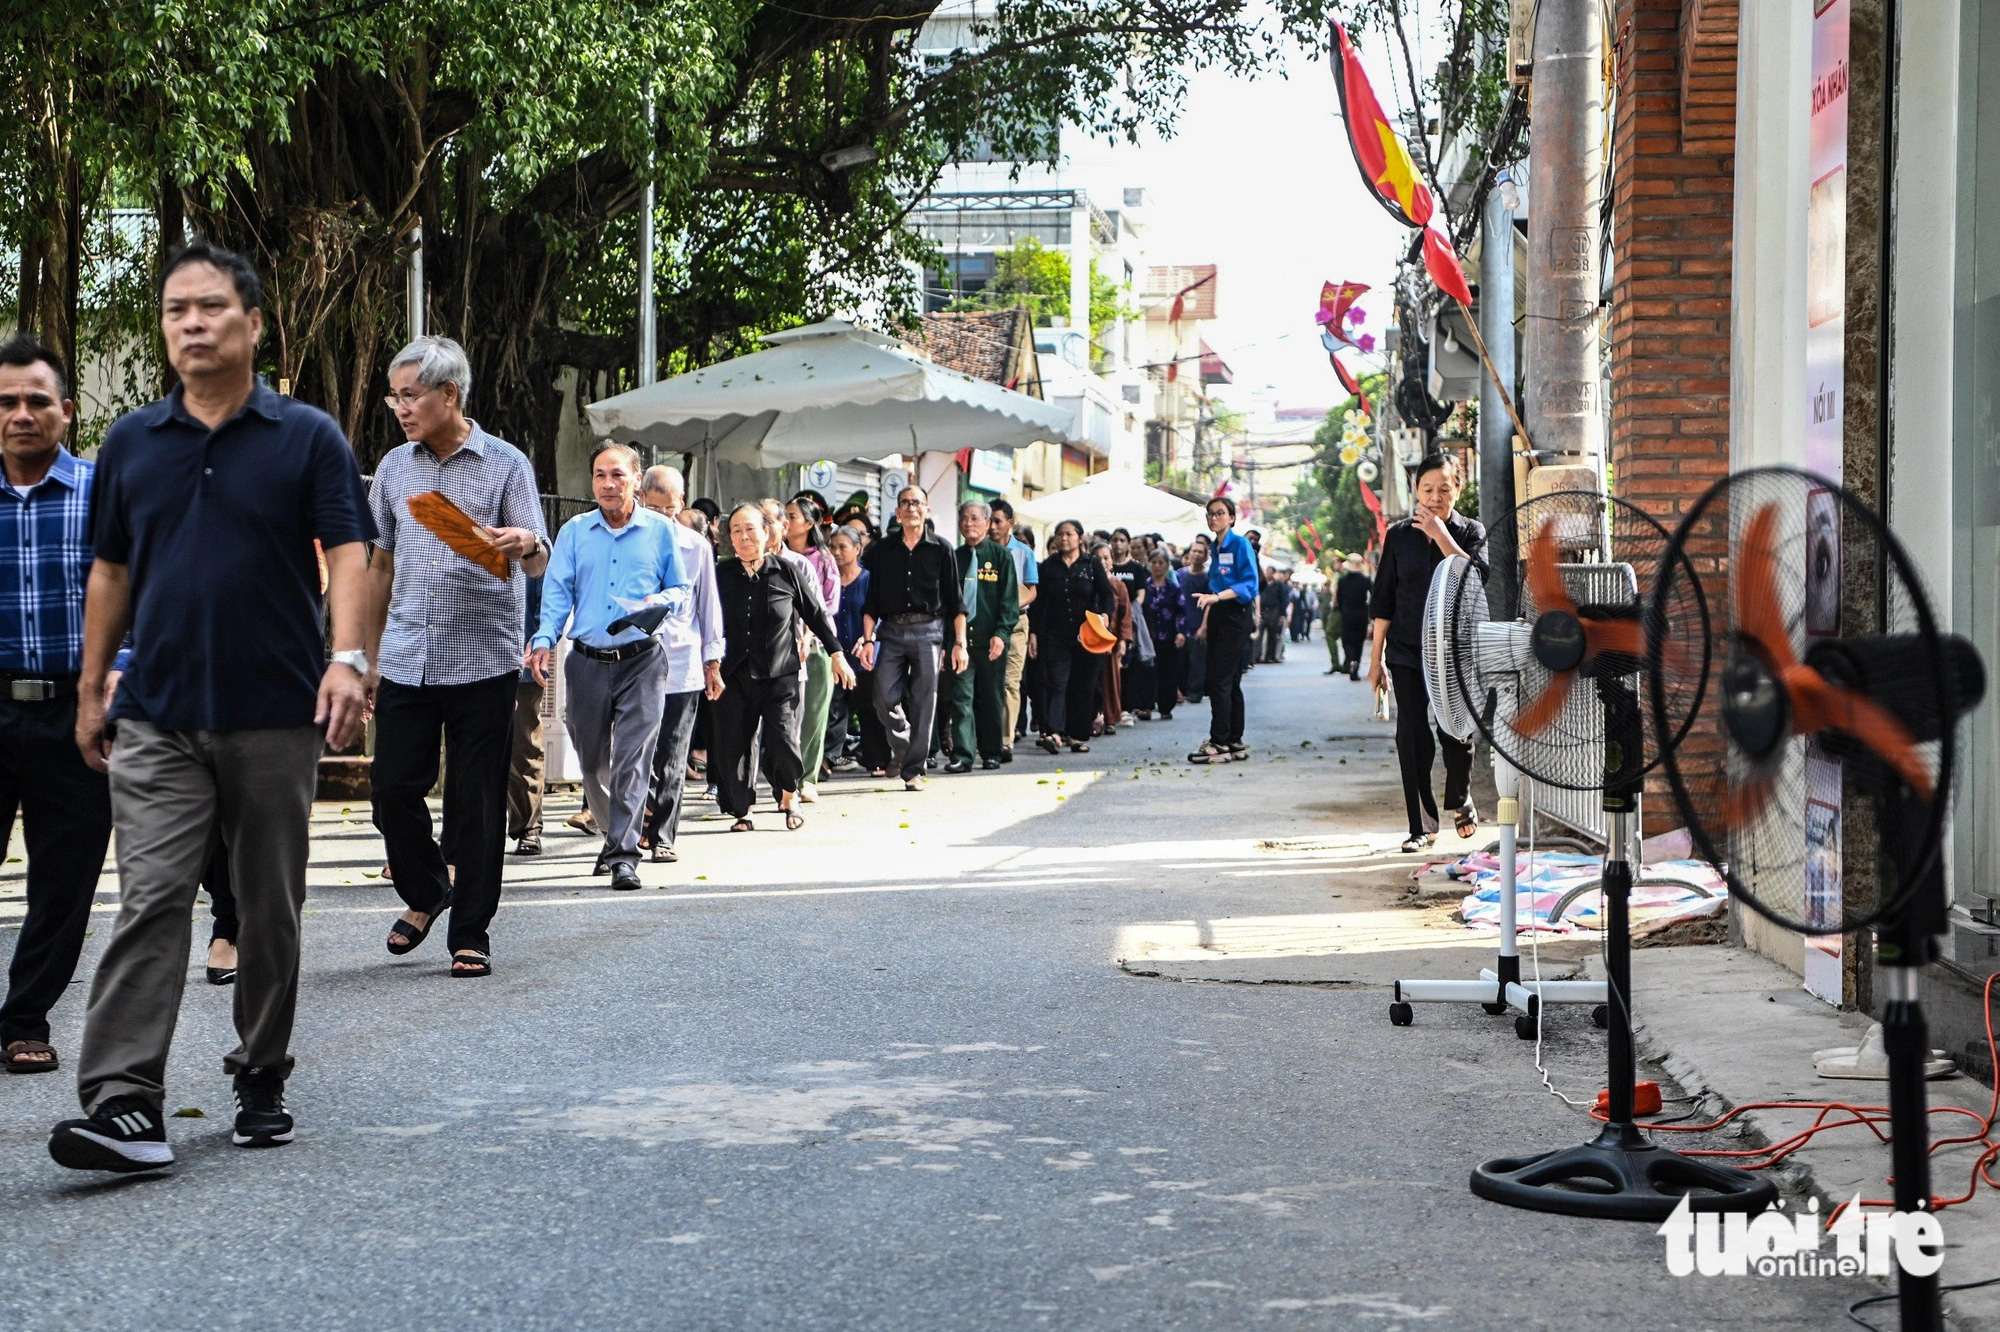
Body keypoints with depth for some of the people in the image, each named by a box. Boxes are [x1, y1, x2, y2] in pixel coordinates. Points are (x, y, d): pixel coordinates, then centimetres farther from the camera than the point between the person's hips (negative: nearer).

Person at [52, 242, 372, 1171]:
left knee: (271, 909, 8)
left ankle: (262, 1079, 22)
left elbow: (347, 552, -7)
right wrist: (91, 691, 13)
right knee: (149, 902, -9)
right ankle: (123, 1104, -14)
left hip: (276, 716, -1)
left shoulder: (307, 437, 2)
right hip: (157, 719, 1)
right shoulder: (131, 442, 10)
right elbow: (111, 572, 15)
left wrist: (346, 657, -22)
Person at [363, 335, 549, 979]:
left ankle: (470, 933, 10)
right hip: (406, 660, 4)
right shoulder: (394, 468, 12)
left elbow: (538, 564, -7)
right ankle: (425, 892, 28)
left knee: (476, 803, 0)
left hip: (483, 660, -4)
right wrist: (371, 655, 17)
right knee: (392, 789, 2)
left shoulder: (505, 464, -1)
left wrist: (525, 545, -31)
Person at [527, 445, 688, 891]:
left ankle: (623, 854, -13)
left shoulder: (662, 531, 6)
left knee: (633, 758, -12)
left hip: (641, 660, -3)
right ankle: (615, 832, 33)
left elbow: (682, 588, 9)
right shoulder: (574, 532, 10)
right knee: (591, 761, 10)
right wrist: (543, 641, -11)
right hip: (587, 662, 3)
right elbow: (557, 592, 5)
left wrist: (659, 602, -14)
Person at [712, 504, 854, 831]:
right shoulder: (723, 575, 3)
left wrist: (836, 654, 11)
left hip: (780, 673, -2)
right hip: (735, 676, 2)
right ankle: (742, 812, 15)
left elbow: (816, 614, 8)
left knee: (783, 741, -15)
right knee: (731, 745, -2)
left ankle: (789, 797, 13)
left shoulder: (786, 570, -2)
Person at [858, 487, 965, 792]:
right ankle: (905, 748, 16)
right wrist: (867, 640, 1)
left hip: (928, 632, -2)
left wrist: (959, 643, -1)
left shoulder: (941, 549, 4)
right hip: (891, 631, 2)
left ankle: (913, 769, 6)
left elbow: (955, 602, 4)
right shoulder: (883, 550, 9)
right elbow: (871, 602, 10)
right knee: (884, 698, -8)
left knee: (923, 704, -2)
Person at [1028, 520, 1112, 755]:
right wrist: (1033, 633, 2)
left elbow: (1107, 595, -1)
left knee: (1083, 687, 3)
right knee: (1056, 684, -12)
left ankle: (1079, 736, 12)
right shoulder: (1048, 567, 9)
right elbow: (1039, 602, 8)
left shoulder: (1093, 565, 6)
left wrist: (1105, 615, -21)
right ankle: (1054, 733, -25)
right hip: (1055, 636, 0)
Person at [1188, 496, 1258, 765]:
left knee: (1220, 680, -12)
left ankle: (1219, 744, -12)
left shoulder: (1240, 544, -9)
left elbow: (1249, 585, -19)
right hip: (1217, 617, 8)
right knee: (1230, 682, 10)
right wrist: (1205, 624, 16)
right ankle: (1235, 744, 14)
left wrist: (1217, 597, -30)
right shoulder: (1215, 547, 15)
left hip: (1236, 616, -8)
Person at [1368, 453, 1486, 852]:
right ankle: (1422, 825, 4)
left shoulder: (1471, 532, 3)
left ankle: (1460, 800, 26)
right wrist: (1376, 657, 6)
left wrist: (1442, 536, -17)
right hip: (1407, 652, 1)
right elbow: (1383, 600, 9)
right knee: (1412, 735, -5)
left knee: (1456, 734, -4)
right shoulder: (1399, 536, 6)